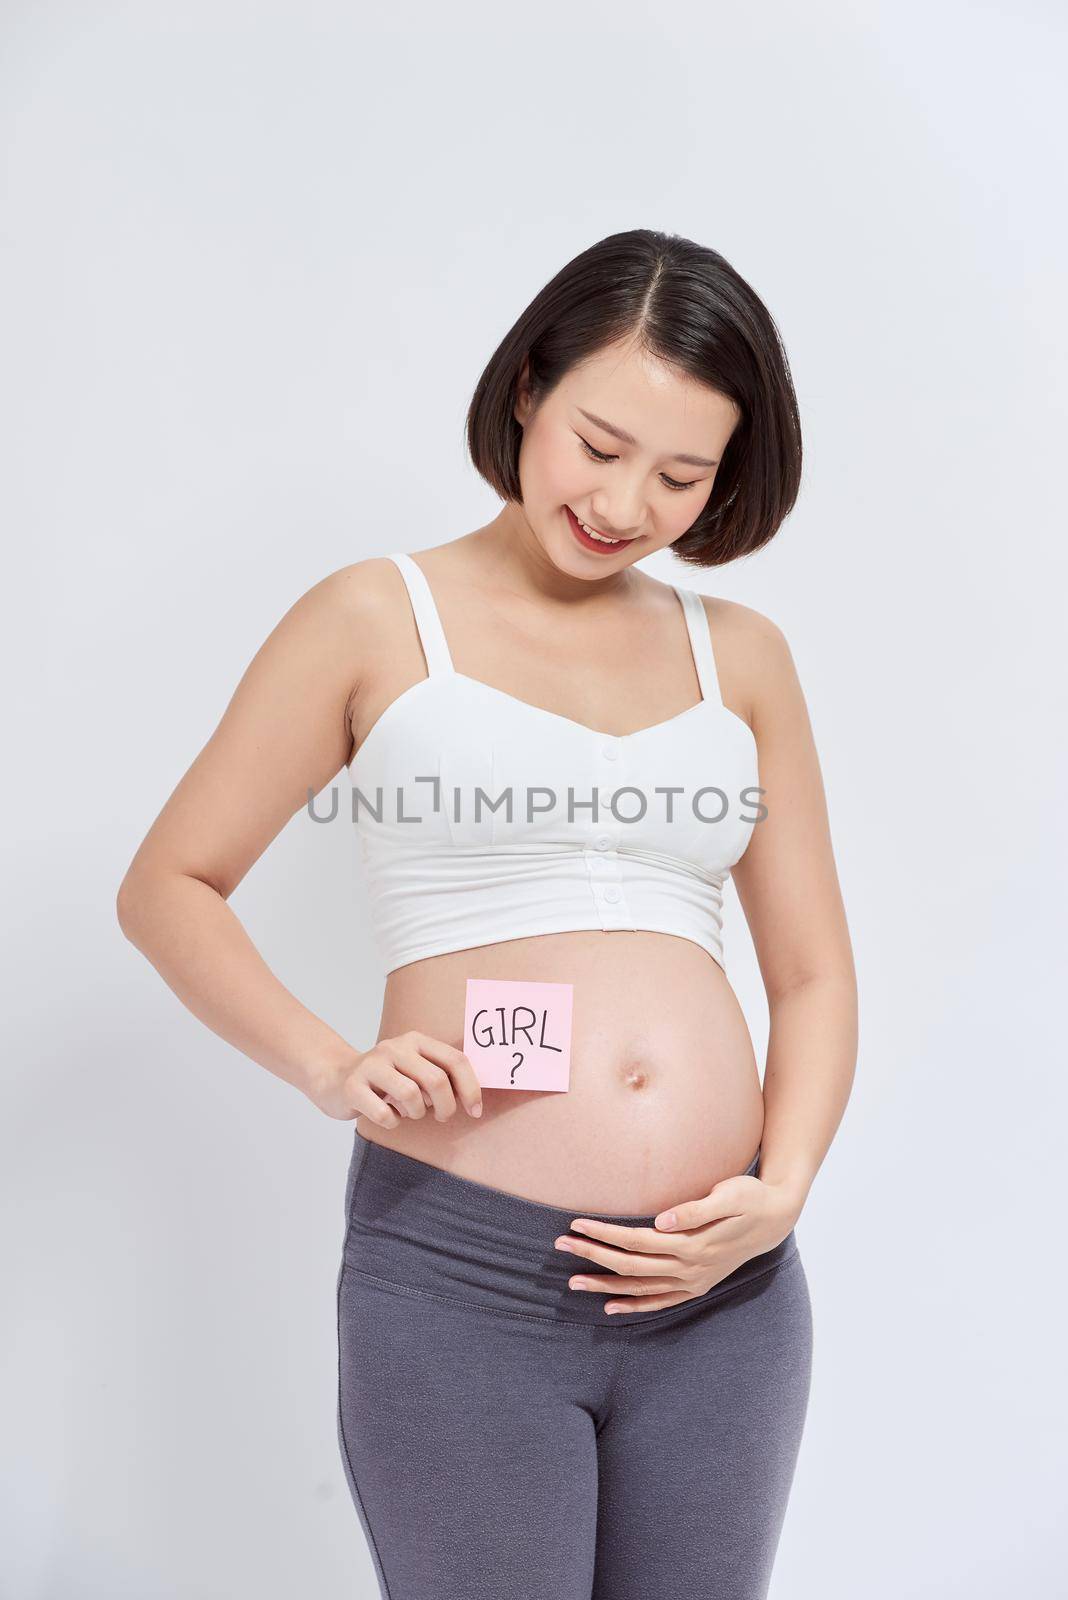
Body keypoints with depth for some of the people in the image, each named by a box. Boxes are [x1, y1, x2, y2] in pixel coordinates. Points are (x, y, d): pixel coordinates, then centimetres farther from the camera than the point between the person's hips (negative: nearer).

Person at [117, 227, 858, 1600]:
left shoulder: (741, 656, 10)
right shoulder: (378, 621, 1)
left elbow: (813, 973, 12)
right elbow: (167, 887, 3)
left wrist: (781, 1191, -4)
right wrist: (330, 1068, -13)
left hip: (722, 1292, 4)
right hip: (457, 1279, -3)